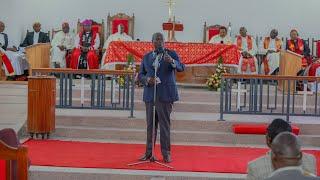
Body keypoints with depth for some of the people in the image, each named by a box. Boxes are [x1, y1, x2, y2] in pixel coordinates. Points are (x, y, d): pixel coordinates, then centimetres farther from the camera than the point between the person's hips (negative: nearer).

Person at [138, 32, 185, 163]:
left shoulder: (171, 54, 3)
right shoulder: (146, 57, 12)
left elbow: (181, 68, -12)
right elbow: (140, 75, 11)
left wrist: (172, 61, -32)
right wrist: (147, 79, -12)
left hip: (165, 94, -3)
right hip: (150, 94, 3)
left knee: (165, 123, -4)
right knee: (150, 124, 7)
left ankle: (166, 153, 2)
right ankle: (149, 152, 14)